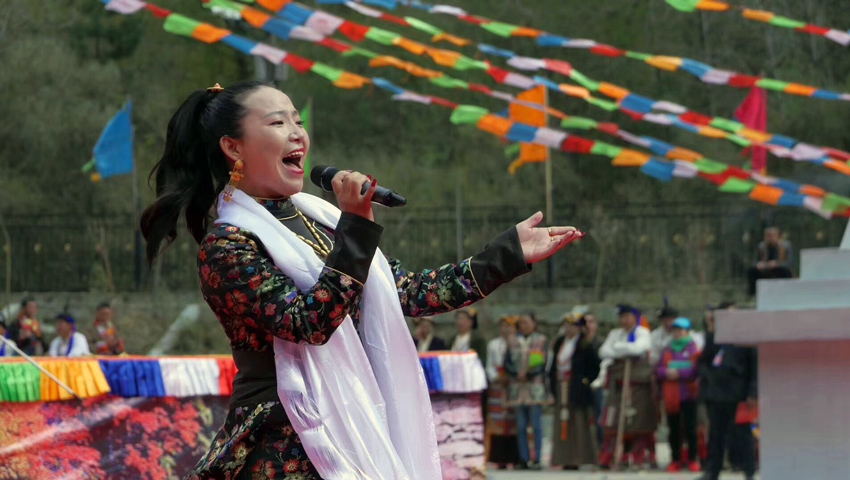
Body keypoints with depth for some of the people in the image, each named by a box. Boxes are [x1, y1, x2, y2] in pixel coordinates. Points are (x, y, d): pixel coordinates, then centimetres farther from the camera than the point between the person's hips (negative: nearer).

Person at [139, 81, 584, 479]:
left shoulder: (320, 219, 13)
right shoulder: (225, 246, -10)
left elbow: (410, 293, 13)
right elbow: (309, 324, -21)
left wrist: (510, 253, 13)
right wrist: (356, 225, -23)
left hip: (360, 441, 7)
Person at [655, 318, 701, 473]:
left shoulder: (693, 349, -1)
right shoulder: (667, 350, 13)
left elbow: (696, 370, -11)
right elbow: (658, 370, 9)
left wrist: (678, 373, -17)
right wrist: (666, 373, -12)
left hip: (689, 395, -4)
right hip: (670, 396, 4)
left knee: (690, 428, -4)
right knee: (674, 429, 6)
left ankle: (692, 460, 5)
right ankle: (676, 459, 12)